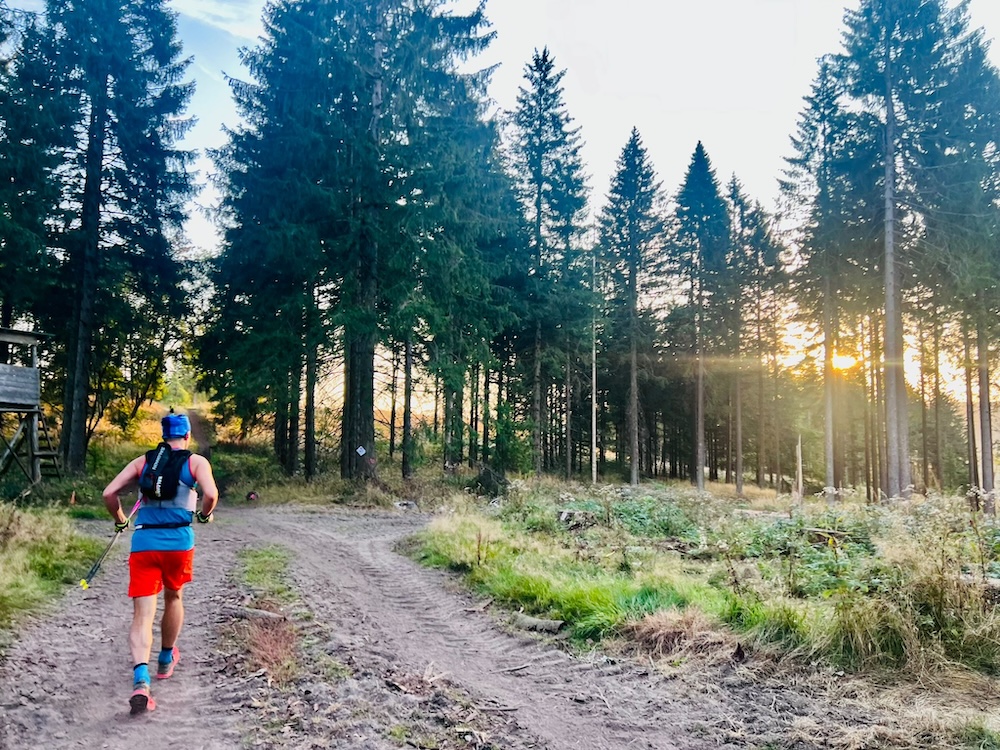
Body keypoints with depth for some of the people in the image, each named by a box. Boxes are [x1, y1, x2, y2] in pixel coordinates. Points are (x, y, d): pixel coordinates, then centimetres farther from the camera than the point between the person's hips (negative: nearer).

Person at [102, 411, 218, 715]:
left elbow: (109, 493, 5)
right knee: (174, 598, 24)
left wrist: (120, 521, 20)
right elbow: (211, 494, -13)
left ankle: (140, 680, -22)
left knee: (142, 615, -1)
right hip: (179, 541, -1)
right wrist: (204, 514, 8)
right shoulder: (196, 461, 4)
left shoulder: (142, 461, 13)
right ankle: (166, 660, 41)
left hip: (143, 542, 1)